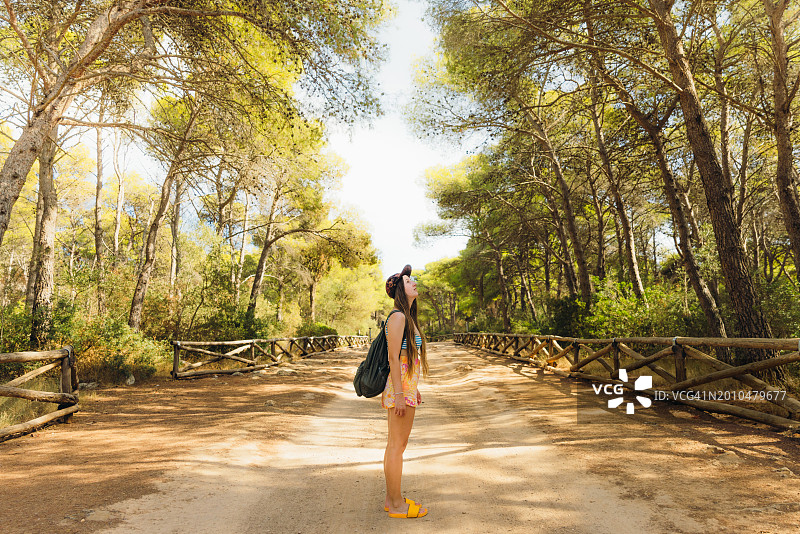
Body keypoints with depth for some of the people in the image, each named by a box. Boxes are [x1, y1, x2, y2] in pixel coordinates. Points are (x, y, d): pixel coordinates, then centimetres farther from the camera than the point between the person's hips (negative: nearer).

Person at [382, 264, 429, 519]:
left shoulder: (408, 317, 15)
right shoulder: (397, 317, -15)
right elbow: (394, 358, -19)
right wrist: (399, 394, -20)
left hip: (405, 386, 10)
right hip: (399, 387, -10)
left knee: (395, 444, 16)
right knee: (397, 445, 1)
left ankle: (391, 499, 28)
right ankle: (397, 505, 14)